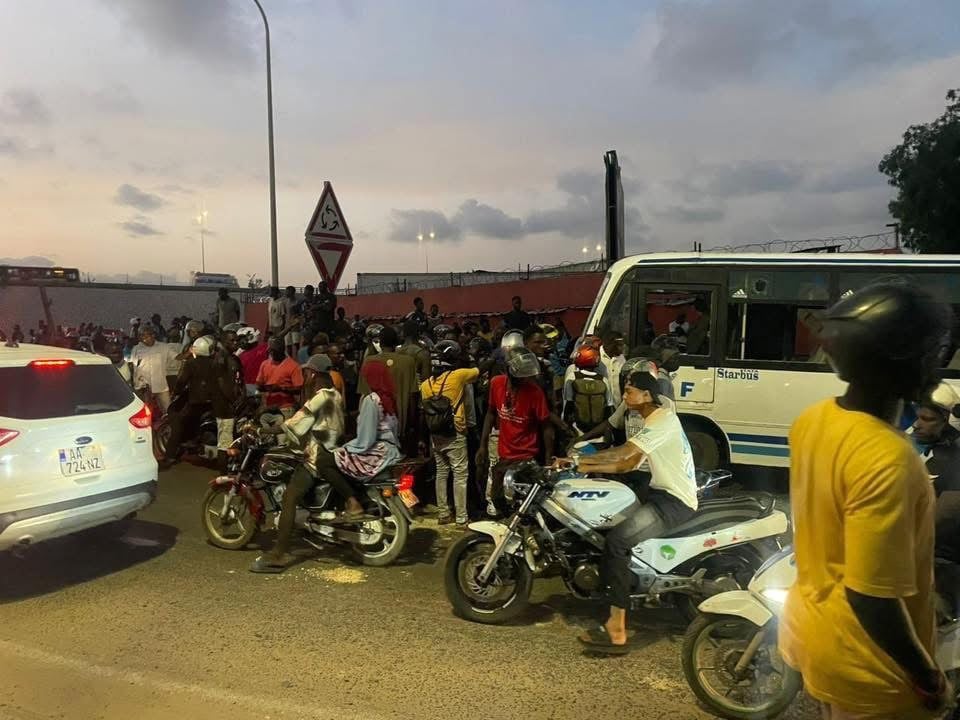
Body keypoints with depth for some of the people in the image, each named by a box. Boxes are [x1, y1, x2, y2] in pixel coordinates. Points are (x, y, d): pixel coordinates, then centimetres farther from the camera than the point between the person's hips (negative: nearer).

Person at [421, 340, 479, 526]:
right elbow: (478, 371, 3)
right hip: (455, 435, -6)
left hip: (435, 435, 6)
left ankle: (443, 514, 20)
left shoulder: (425, 384, 3)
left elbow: (425, 409, 7)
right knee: (460, 475, 1)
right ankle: (461, 518, 4)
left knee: (441, 473, 14)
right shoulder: (458, 375, -13)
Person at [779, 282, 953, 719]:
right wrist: (927, 677, -14)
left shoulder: (812, 420, -7)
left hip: (813, 630, 7)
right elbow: (872, 596, -29)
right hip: (863, 663, -7)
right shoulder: (888, 459, -32)